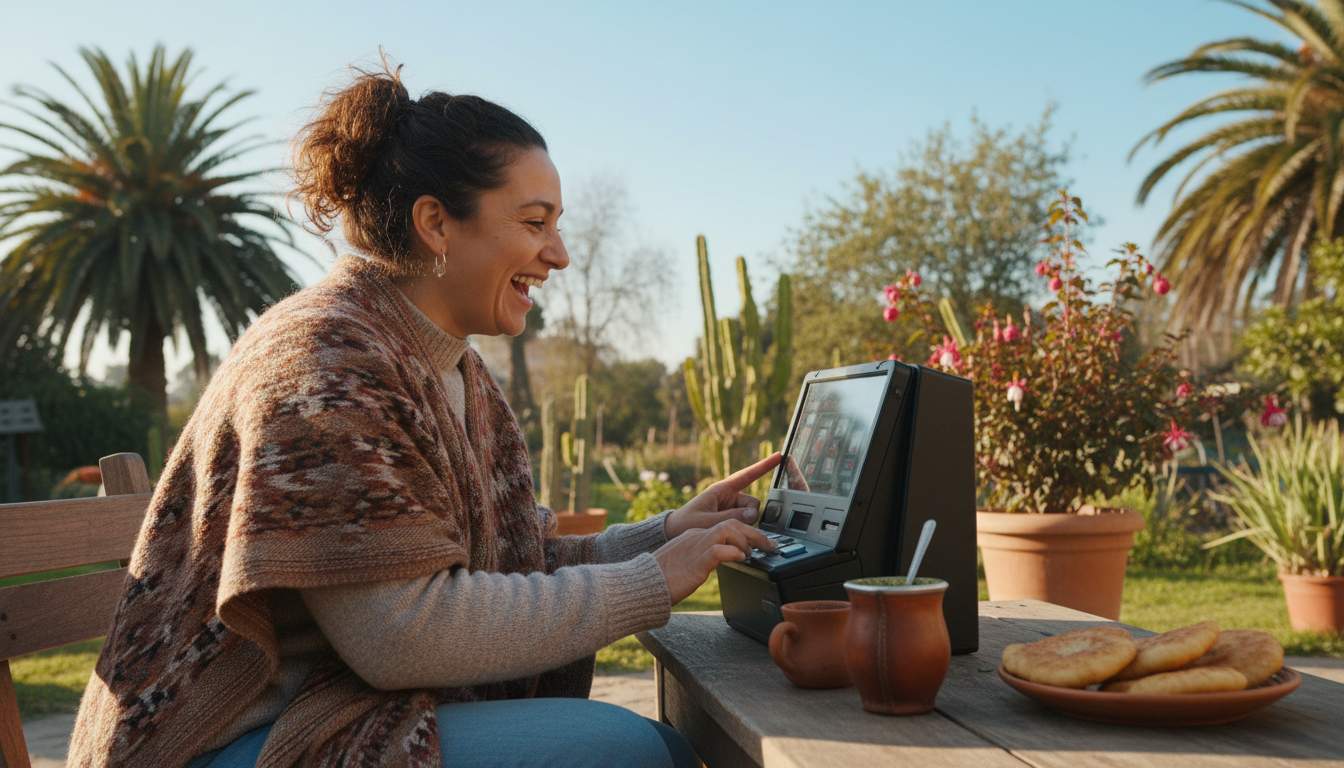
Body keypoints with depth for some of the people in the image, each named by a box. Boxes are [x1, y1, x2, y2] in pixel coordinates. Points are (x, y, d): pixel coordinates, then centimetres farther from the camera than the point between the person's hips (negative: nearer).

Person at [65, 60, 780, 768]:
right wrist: (652, 581, -20)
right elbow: (402, 635, -25)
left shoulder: (458, 374, 10)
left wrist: (669, 533, -4)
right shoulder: (324, 358, -19)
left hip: (353, 706, 9)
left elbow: (512, 562, 8)